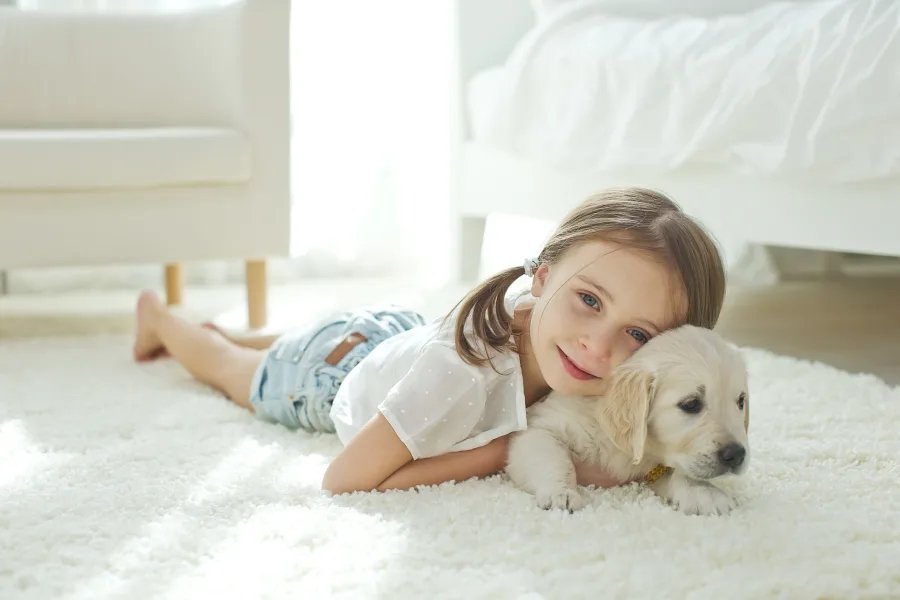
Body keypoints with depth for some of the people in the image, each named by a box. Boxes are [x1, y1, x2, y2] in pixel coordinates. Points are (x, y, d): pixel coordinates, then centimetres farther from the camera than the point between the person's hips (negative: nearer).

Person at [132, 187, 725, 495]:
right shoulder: (462, 371, -52)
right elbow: (343, 479, -47)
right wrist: (505, 450, -48)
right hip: (329, 363, -5)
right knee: (222, 366, 29)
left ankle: (238, 333, 64)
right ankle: (158, 313, 57)